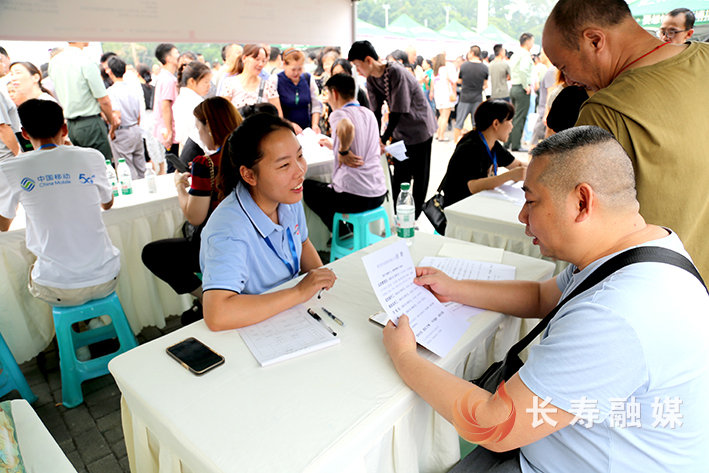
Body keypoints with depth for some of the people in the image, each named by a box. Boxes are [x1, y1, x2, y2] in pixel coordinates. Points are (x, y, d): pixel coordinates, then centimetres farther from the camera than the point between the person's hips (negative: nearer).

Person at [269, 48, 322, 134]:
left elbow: (316, 105, 12)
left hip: (307, 130, 3)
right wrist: (290, 124, -16)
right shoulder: (275, 80, -4)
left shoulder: (308, 78, 9)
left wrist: (315, 125, -3)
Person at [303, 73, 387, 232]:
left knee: (306, 186, 18)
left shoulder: (338, 114, -9)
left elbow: (347, 127, -35)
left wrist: (342, 151, -17)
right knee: (329, 186, 35)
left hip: (355, 198, -8)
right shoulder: (369, 114, 13)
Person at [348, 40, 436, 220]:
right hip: (400, 131, 7)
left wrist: (384, 139, -25)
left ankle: (413, 218, 13)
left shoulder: (396, 72, -26)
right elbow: (376, 112, -4)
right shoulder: (371, 80, -3)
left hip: (420, 127, -7)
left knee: (419, 175, 3)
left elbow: (397, 111, -27)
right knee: (399, 175, 8)